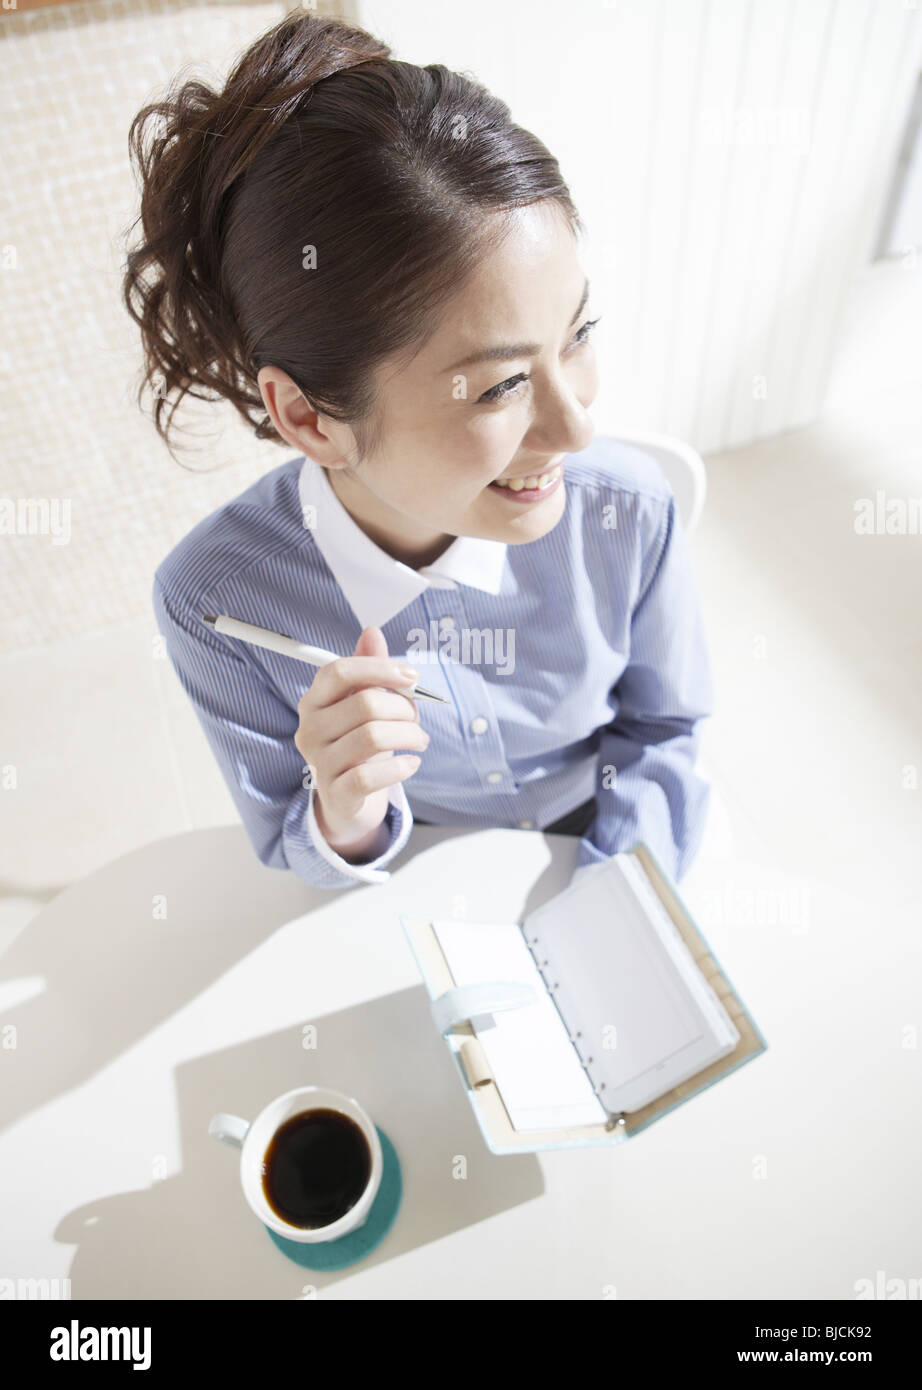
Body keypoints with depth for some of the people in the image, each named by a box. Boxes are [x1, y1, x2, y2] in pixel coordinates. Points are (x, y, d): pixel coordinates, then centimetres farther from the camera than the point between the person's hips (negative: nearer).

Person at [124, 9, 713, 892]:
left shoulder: (628, 510, -21)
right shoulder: (212, 602, -24)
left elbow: (661, 731, -4)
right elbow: (295, 860, -9)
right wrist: (345, 822, -31)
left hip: (601, 873, 2)